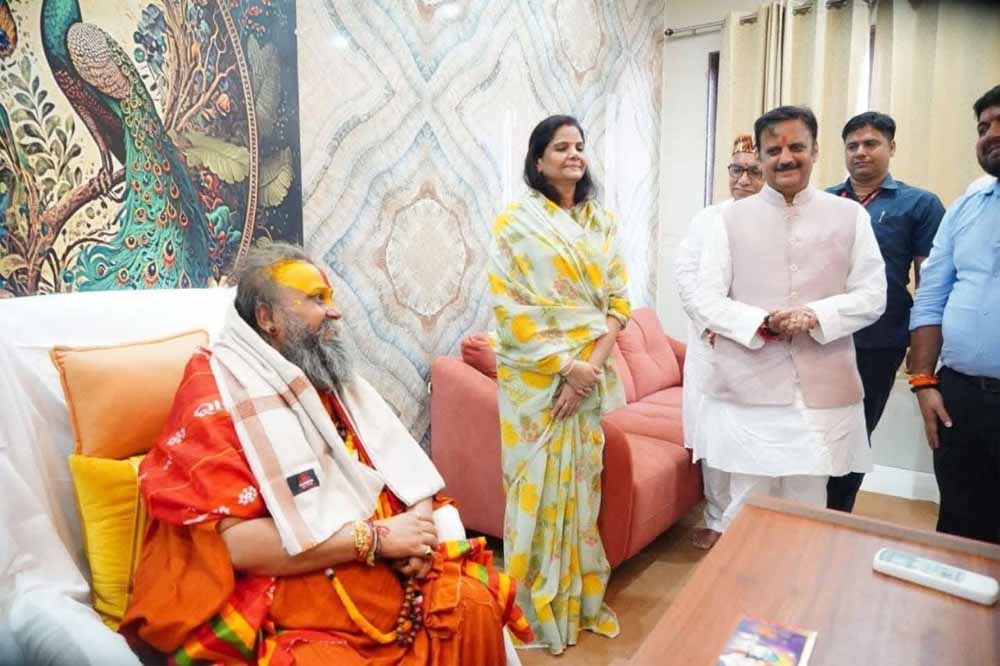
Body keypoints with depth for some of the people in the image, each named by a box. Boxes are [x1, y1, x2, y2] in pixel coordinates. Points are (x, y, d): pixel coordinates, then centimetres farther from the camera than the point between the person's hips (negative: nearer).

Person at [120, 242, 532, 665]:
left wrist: (418, 525, -13)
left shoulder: (332, 378, 12)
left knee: (474, 604, -13)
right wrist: (375, 537, -20)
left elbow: (410, 470, 10)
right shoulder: (216, 393, -10)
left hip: (386, 580, 6)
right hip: (280, 610, -6)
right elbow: (231, 541, -20)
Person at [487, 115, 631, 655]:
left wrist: (593, 363, -9)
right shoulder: (515, 221, -5)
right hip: (536, 375, -4)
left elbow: (619, 299, 4)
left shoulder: (603, 223, 9)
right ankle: (536, 607, 22)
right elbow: (509, 307, -11)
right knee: (538, 484, 3)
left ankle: (581, 597, 30)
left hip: (591, 373, 4)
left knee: (581, 483, 12)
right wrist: (566, 365, -15)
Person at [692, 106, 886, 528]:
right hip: (747, 390, -1)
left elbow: (872, 295, 4)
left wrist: (815, 315, -15)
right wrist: (761, 323, -17)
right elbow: (706, 299, 0)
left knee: (808, 511, 13)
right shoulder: (730, 218, 4)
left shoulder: (851, 216, 7)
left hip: (822, 392, 1)